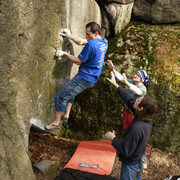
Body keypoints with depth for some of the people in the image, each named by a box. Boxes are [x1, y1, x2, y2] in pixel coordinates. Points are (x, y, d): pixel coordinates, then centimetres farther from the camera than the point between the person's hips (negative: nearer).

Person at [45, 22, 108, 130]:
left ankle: (57, 123, 16)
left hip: (83, 79, -10)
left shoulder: (91, 44, -23)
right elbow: (81, 42, 17)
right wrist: (70, 37, 11)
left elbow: (78, 62, -15)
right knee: (70, 92, 32)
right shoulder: (104, 42, 6)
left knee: (60, 97, 2)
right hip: (93, 80, 10)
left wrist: (65, 54, -6)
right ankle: (66, 116, 31)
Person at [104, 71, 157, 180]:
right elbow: (129, 99, -5)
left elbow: (125, 151, -30)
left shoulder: (137, 128, -38)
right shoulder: (147, 119, -13)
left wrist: (113, 137, -16)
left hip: (131, 165, -7)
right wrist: (116, 84, 1)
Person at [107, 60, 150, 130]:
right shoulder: (131, 82, -13)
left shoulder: (143, 89, -29)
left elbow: (136, 90, -51)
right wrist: (113, 69, -45)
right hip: (126, 110, 6)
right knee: (125, 127, 29)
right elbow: (121, 78, -27)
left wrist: (126, 82, -69)